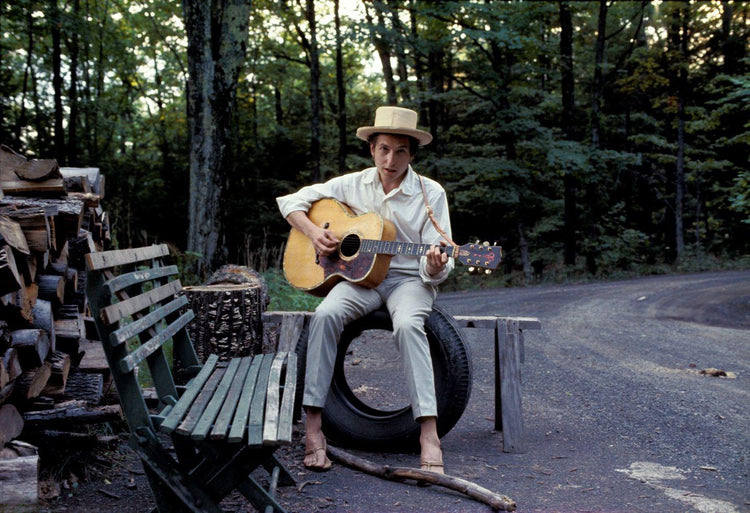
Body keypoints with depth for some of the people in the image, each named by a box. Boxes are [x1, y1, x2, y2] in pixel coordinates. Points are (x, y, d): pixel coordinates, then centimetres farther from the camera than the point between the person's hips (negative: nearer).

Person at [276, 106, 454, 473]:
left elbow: (437, 266, -3)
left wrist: (435, 267, -28)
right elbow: (291, 201, 12)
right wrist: (313, 232, -7)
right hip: (360, 275, 2)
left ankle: (429, 435, -35)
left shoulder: (431, 194, -1)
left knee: (408, 325, -36)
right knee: (326, 314, -31)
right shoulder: (353, 185, 5)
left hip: (409, 279, -2)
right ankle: (313, 429, -28)